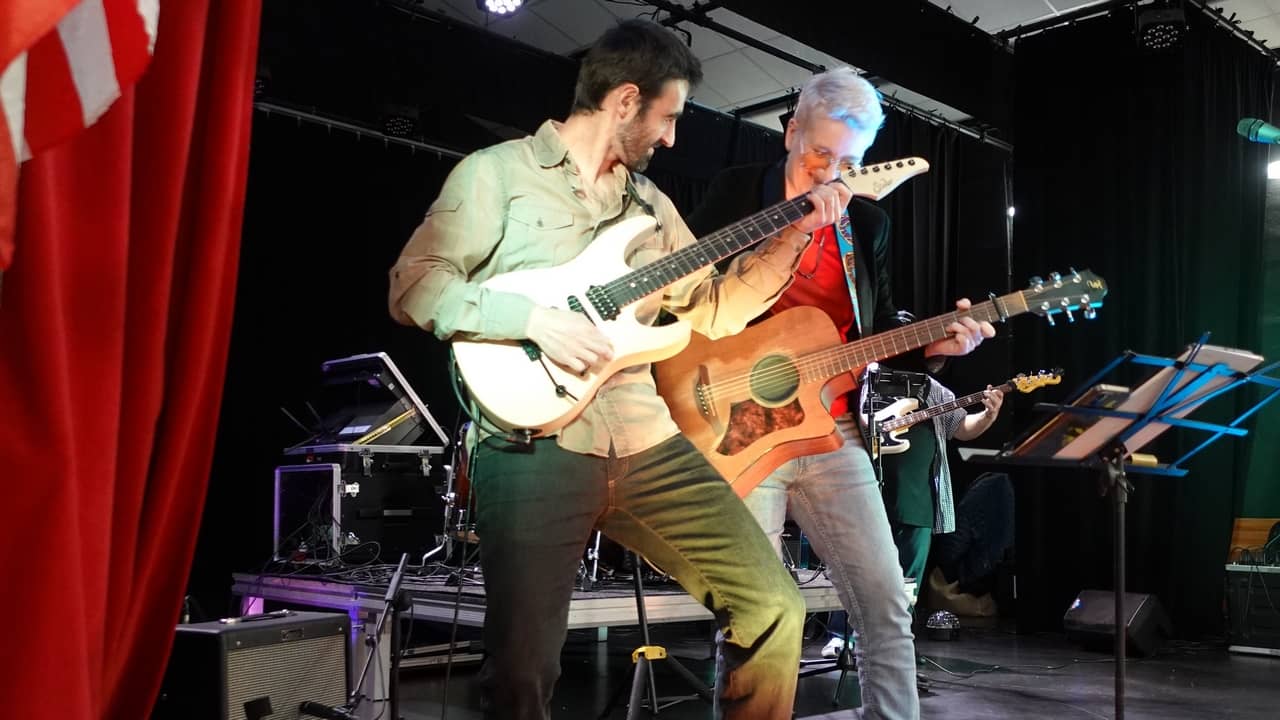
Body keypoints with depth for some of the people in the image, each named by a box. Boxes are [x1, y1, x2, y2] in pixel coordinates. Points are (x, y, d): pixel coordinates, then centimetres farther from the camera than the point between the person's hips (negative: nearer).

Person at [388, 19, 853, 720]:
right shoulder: (497, 172, 2)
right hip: (535, 446, -5)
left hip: (645, 442, 5)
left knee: (774, 607, 0)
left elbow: (714, 309, 22)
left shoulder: (650, 202, 20)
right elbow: (412, 286, -5)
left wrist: (792, 234, 14)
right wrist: (530, 316, -16)